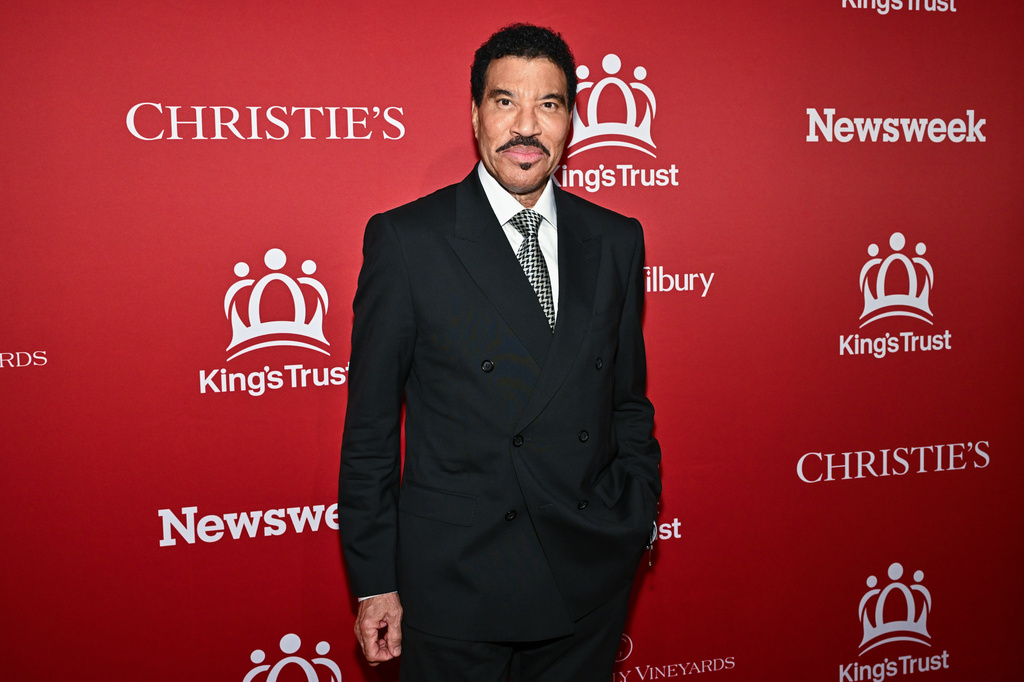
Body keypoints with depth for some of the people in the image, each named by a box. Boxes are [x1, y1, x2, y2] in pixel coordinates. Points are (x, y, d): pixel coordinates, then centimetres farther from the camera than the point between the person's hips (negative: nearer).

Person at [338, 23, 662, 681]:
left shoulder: (616, 239, 4)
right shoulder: (405, 239, -8)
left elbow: (629, 400, 11)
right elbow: (370, 425, -6)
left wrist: (634, 528, 3)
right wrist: (375, 580, -5)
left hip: (590, 580, 4)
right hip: (453, 583, -3)